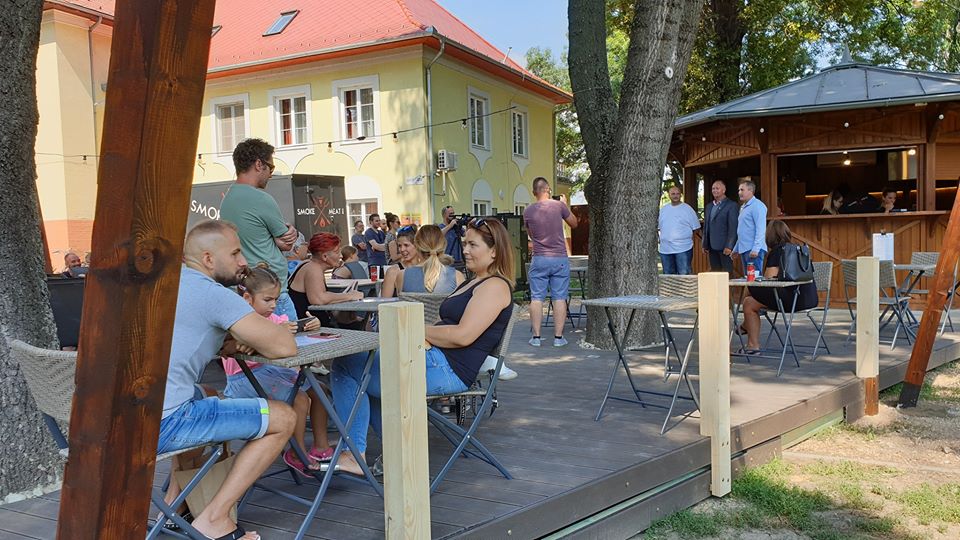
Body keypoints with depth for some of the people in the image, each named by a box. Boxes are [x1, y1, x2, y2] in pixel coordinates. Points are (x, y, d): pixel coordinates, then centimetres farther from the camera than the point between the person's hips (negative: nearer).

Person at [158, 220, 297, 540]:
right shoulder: (213, 294, -12)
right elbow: (284, 346, -14)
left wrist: (231, 345, 11)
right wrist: (250, 339, 8)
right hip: (159, 425, -9)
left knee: (206, 396, 36)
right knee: (284, 418, -2)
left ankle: (174, 502, 29)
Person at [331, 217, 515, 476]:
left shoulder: (496, 286, -10)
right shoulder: (473, 282, 22)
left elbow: (462, 336, -21)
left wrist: (421, 331, -8)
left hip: (446, 369, -11)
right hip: (433, 361, 11)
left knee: (346, 368, -7)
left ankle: (354, 455, 0)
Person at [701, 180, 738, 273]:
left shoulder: (731, 205, -4)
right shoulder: (709, 206, 17)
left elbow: (733, 227, -10)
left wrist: (729, 246, -16)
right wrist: (705, 245, 13)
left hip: (725, 247, -6)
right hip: (712, 247, 6)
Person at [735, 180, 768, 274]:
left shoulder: (757, 206, -9)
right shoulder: (743, 207, 20)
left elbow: (760, 229, -17)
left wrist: (755, 249, -23)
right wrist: (736, 249, 22)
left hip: (753, 250, -9)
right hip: (744, 249, 9)